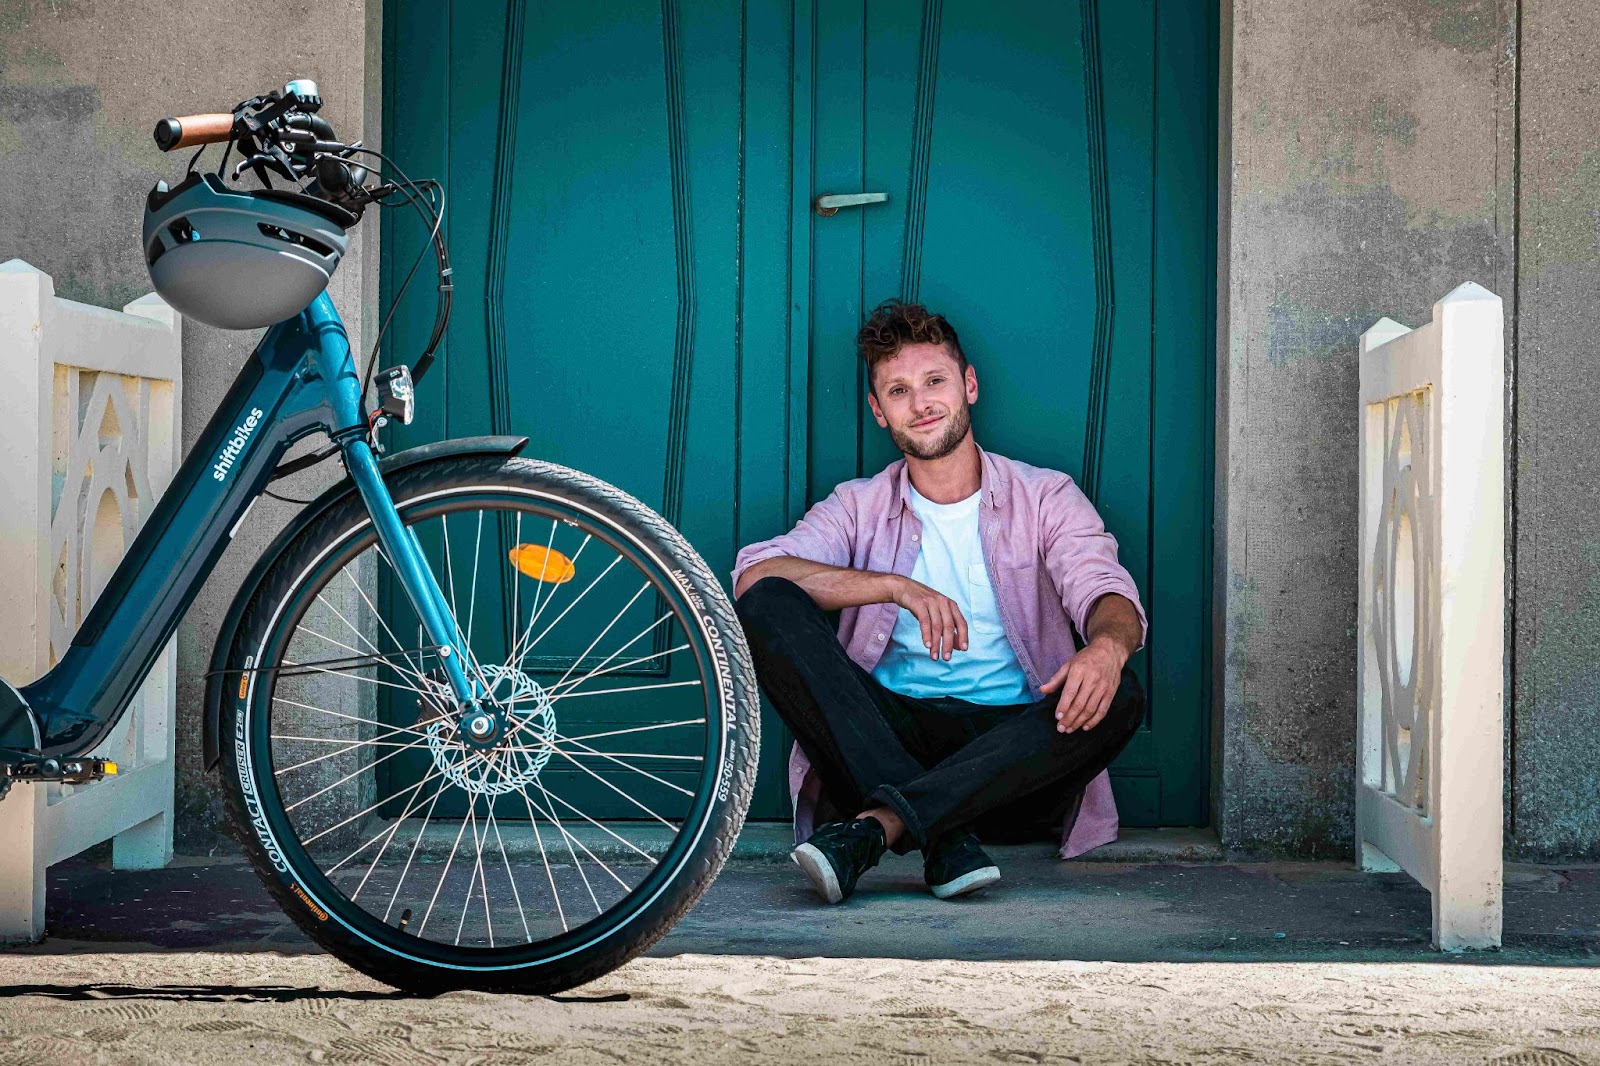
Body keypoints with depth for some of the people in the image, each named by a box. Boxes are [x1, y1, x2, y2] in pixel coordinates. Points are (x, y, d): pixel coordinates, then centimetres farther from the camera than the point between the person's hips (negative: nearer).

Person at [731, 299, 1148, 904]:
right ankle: (945, 837, -32)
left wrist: (1108, 645, -33)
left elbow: (1108, 595, -6)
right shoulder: (860, 507, 13)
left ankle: (876, 827, -39)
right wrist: (898, 587, -18)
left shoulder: (1044, 498, 11)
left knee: (1119, 695, -30)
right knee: (767, 605, -20)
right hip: (888, 730, 1)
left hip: (1009, 741, 0)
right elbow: (753, 574, -5)